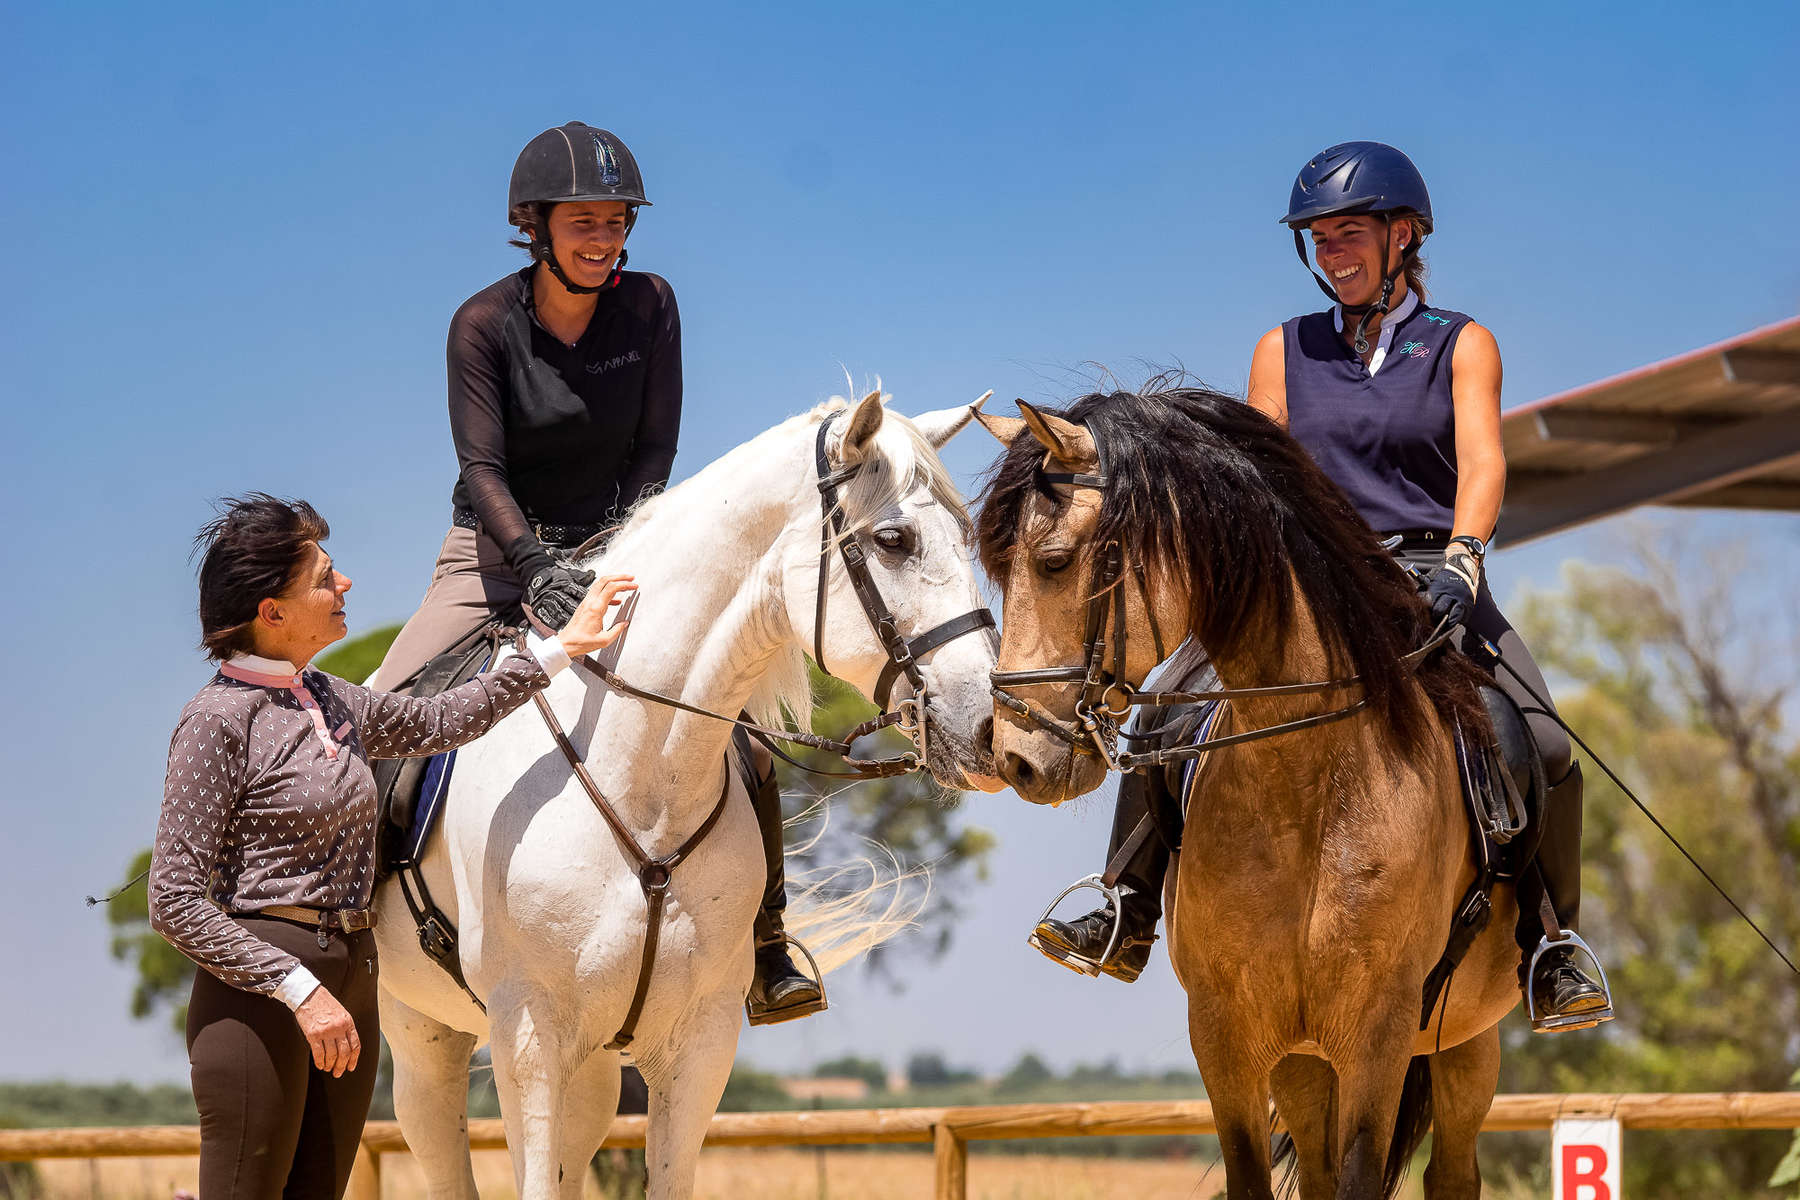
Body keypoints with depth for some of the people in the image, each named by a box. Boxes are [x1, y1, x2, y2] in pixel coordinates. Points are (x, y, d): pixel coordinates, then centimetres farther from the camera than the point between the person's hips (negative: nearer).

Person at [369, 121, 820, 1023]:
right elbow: (481, 469, -18)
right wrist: (538, 569, -34)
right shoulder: (484, 324, -12)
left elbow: (655, 450, -4)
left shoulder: (648, 306, -5)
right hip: (495, 553, -1)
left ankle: (766, 950, -5)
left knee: (737, 730, -16)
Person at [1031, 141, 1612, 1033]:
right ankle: (1131, 917, -6)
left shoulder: (1461, 346, 6)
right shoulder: (1285, 352, 13)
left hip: (1433, 584, -2)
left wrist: (1461, 556, -28)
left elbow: (1482, 461, -9)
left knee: (1545, 750, -24)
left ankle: (1549, 945, -8)